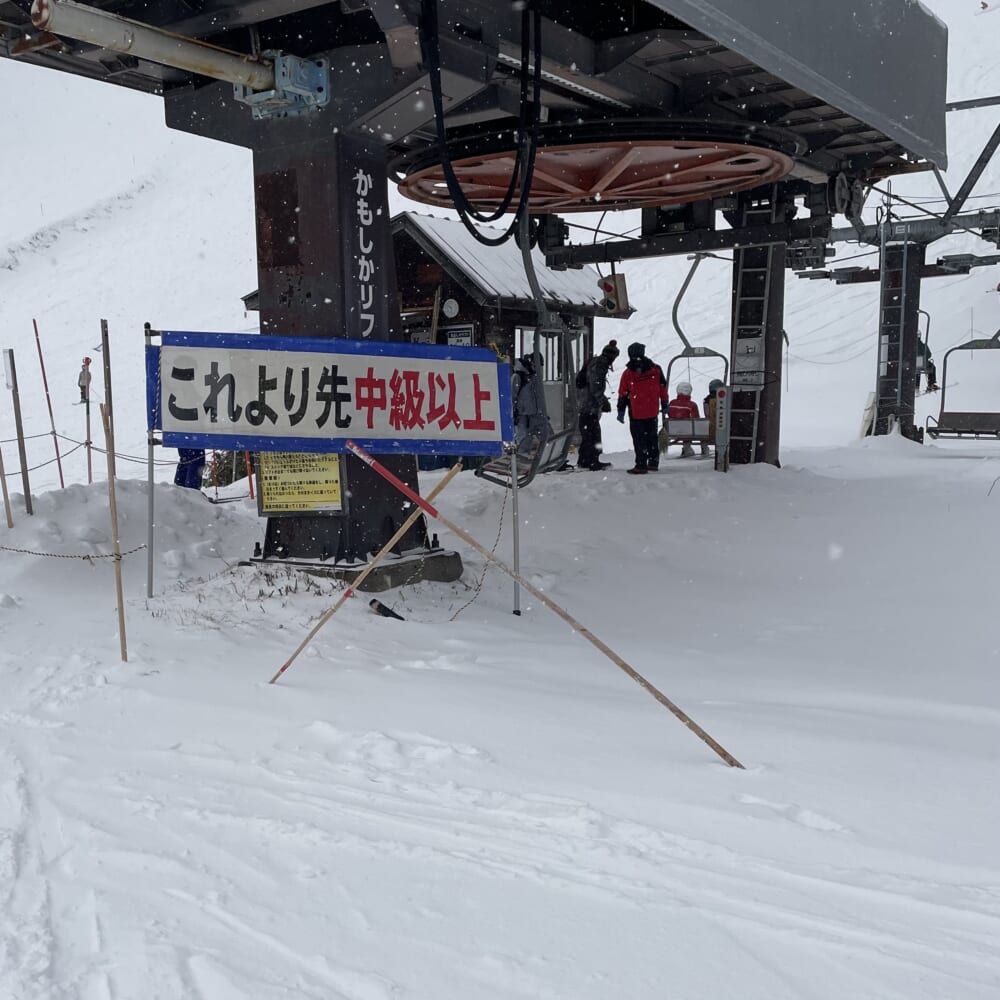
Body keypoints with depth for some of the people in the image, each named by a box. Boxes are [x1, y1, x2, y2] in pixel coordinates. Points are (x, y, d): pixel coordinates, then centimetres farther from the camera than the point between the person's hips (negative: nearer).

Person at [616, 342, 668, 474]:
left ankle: (641, 465, -2)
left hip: (636, 413, -3)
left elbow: (623, 394, -4)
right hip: (652, 411, 3)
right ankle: (653, 461, 24)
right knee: (652, 436, 18)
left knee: (639, 439, 1)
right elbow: (663, 388, 5)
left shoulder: (627, 374, -8)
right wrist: (664, 405, 14)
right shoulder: (656, 369, 0)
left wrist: (621, 411, 4)